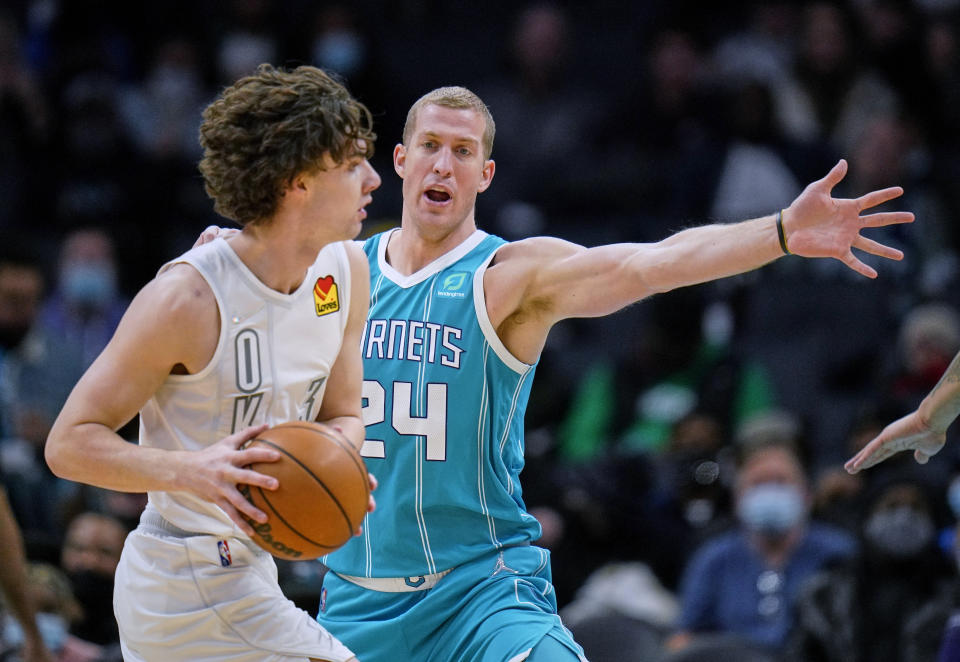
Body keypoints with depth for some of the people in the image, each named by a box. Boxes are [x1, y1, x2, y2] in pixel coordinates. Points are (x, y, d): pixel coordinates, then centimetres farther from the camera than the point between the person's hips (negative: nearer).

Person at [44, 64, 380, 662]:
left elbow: (342, 415, 13)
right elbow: (70, 443, -18)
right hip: (199, 591, -8)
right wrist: (190, 470, -34)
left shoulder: (346, 272, 1)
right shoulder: (188, 298, -22)